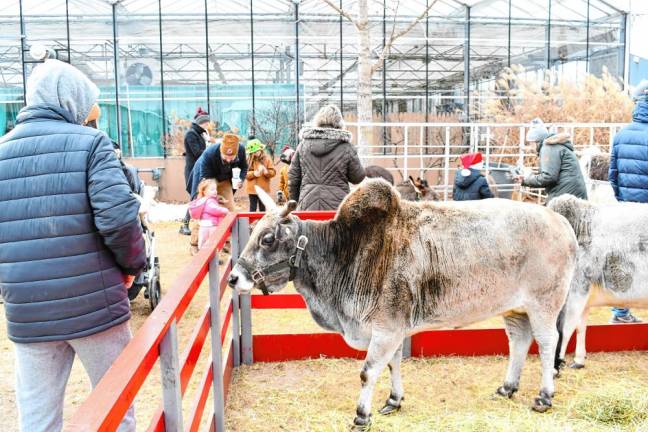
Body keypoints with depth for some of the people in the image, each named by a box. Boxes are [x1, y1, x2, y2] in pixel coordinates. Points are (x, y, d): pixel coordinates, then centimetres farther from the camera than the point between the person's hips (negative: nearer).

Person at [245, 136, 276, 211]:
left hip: (264, 189, 0)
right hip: (252, 189, 0)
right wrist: (254, 173, -22)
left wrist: (266, 171, -22)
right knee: (253, 208, 5)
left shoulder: (266, 158, 0)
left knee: (262, 208, 8)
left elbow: (273, 172, -3)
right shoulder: (248, 160, -1)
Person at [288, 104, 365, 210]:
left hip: (307, 206, 3)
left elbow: (293, 177, 10)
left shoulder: (304, 144, 6)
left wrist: (295, 202, 21)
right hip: (336, 205, -3)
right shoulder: (346, 147, -5)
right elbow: (357, 178, 3)